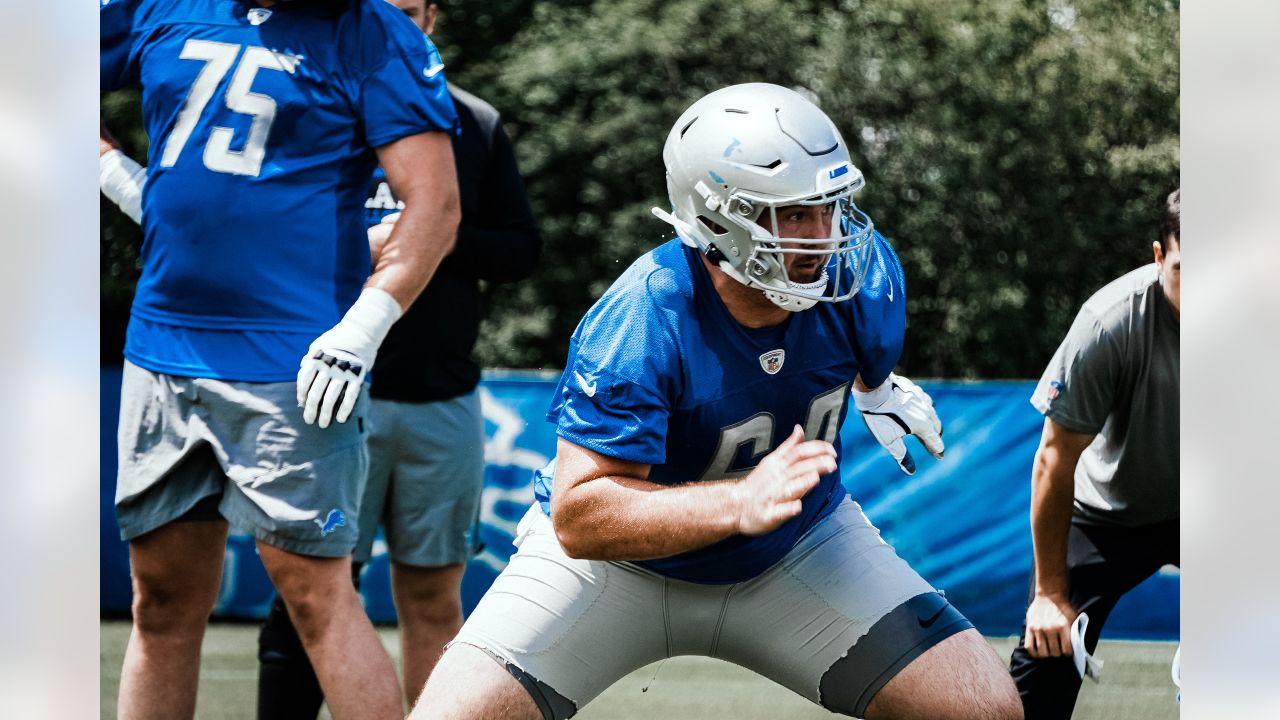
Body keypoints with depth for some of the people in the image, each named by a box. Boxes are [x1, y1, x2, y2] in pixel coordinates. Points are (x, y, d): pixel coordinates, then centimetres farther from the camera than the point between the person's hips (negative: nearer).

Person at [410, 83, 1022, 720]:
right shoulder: (640, 326, -32)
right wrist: (741, 502, -48)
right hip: (621, 562, -3)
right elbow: (578, 518, -37)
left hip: (796, 551, 4)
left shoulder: (863, 278, -18)